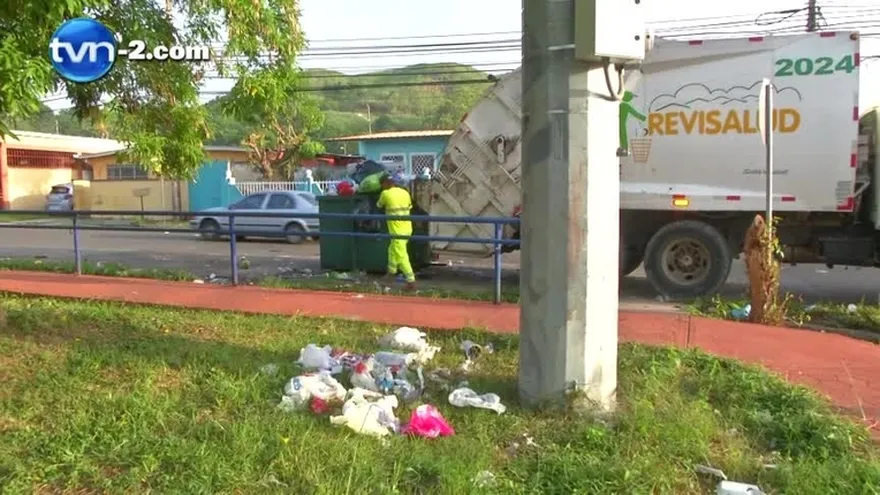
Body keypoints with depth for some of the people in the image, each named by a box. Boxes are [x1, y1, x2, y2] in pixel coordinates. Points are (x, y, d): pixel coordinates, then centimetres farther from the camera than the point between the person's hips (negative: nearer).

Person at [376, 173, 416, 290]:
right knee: (392, 249, 26)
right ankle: (392, 271, 38)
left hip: (397, 230, -7)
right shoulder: (405, 192, 6)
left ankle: (411, 280, -9)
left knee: (401, 256, -5)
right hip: (407, 228, 7)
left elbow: (379, 205, 10)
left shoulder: (386, 193, -7)